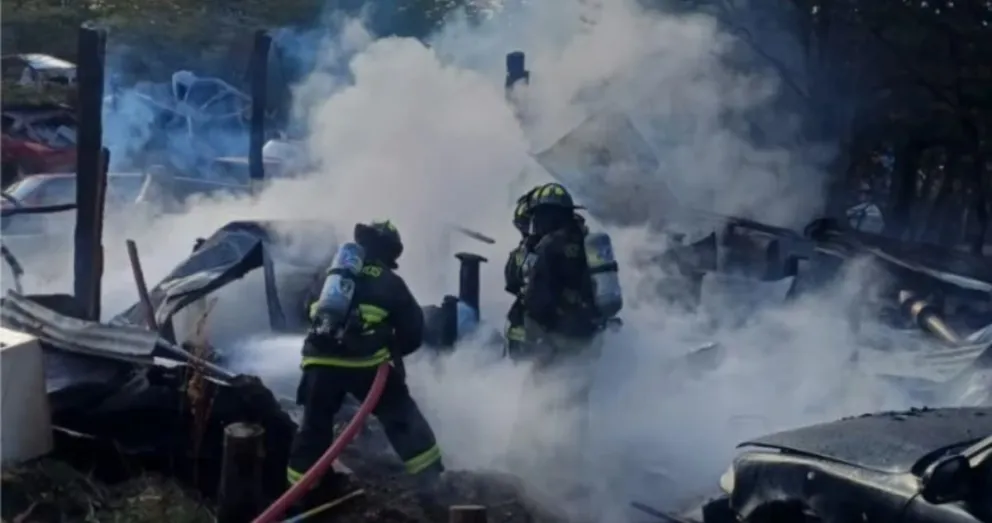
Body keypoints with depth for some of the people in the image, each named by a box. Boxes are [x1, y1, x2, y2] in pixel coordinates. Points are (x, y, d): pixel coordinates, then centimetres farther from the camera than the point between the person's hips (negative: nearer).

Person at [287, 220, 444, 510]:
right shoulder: (390, 283, 10)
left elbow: (314, 313, 30)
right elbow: (413, 332, 10)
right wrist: (392, 351, 27)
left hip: (322, 361, 3)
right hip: (368, 364, -2)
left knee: (314, 427, 15)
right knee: (403, 420, 10)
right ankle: (433, 480, 9)